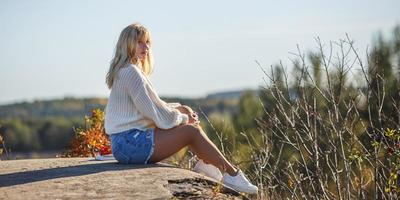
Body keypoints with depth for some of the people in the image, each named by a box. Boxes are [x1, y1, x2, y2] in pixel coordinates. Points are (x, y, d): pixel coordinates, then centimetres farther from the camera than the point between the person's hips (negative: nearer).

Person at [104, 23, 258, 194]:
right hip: (130, 143, -10)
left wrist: (181, 108, 6)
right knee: (190, 131, -11)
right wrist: (183, 118, -2)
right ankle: (231, 174, -2)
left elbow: (155, 104, 21)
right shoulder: (131, 72, -15)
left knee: (192, 124, 11)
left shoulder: (132, 71, 18)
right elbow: (153, 110, -16)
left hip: (127, 142, 10)